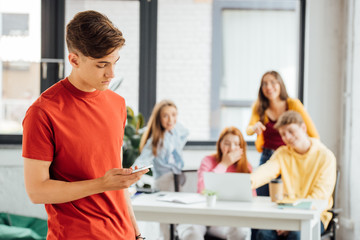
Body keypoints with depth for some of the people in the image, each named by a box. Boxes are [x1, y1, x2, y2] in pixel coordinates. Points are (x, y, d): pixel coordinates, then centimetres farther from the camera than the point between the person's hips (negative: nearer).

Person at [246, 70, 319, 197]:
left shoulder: (293, 104, -8)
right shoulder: (259, 107, 1)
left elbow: (313, 134, -7)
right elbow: (248, 129, -9)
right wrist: (254, 128, -32)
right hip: (267, 157, 3)